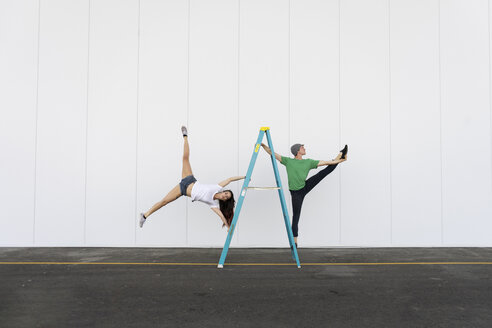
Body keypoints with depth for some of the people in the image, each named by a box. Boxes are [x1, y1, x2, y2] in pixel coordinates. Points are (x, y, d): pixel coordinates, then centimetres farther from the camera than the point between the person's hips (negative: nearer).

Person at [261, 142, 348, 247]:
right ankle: (294, 241, 10)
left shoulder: (308, 162, 4)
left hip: (306, 186, 4)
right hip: (296, 193, -4)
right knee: (296, 216, 0)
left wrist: (338, 161, 6)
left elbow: (325, 162, 7)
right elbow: (272, 153, -8)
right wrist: (263, 145, -20)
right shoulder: (288, 161, -6)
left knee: (327, 170, -2)